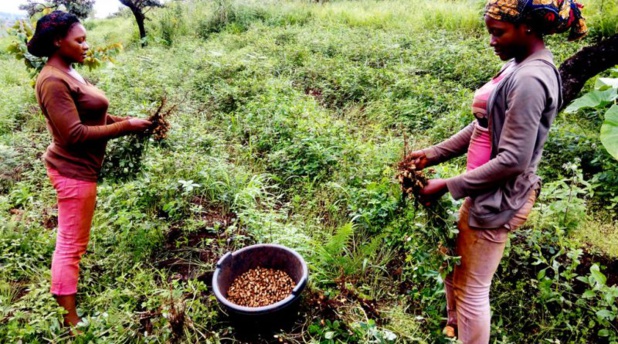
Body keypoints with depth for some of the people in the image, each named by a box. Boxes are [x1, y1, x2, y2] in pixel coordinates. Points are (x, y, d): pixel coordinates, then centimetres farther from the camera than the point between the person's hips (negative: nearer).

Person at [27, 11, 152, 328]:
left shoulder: (67, 73, 10)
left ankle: (63, 302, 41)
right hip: (73, 170, -10)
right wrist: (125, 127, -22)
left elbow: (92, 116, 12)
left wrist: (129, 121, -1)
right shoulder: (53, 81, -21)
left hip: (77, 168, 10)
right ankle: (69, 319, 15)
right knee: (71, 245, 1)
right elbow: (75, 134, -26)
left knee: (71, 242, 23)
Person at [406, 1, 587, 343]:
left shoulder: (530, 79, -22)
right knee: (452, 268, 25)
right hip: (486, 192, 9)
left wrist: (449, 186, -18)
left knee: (472, 288, 7)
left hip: (499, 199, -9)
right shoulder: (516, 66, 7)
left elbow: (512, 160, -24)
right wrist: (434, 153, 4)